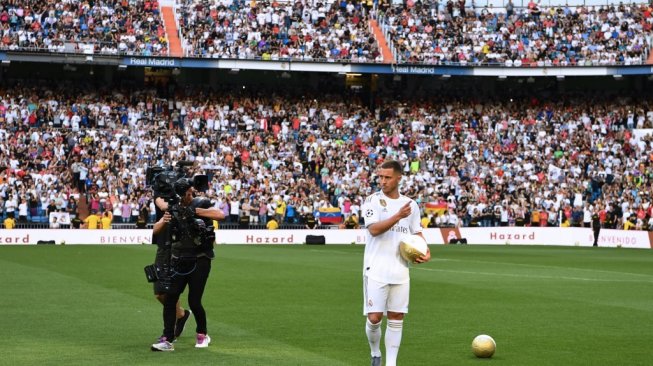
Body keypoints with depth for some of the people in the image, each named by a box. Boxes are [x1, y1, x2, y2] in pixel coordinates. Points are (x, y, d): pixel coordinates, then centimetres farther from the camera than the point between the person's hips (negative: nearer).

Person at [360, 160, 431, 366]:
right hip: (376, 270, -4)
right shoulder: (372, 201, -3)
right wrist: (398, 216, -25)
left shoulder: (410, 205, 10)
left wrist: (425, 251, 0)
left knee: (396, 318, 4)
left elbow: (417, 232, 19)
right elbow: (374, 229, -17)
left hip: (400, 271, 4)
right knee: (374, 317, -6)